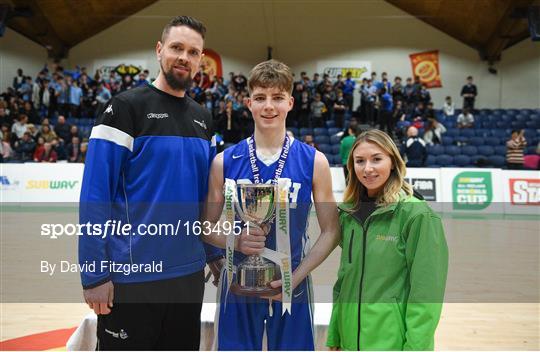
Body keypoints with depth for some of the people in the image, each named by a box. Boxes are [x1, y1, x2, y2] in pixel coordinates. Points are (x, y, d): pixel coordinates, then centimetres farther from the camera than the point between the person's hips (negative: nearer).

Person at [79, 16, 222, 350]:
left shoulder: (203, 119, 9)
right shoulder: (126, 107, -9)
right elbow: (95, 195, -13)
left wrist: (215, 254, 12)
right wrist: (95, 273, -16)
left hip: (190, 273, 6)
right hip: (132, 275, -5)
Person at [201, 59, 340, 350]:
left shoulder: (314, 162, -4)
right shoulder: (225, 162, -2)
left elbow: (330, 232, -1)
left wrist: (295, 277, -11)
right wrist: (237, 241, -17)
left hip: (291, 286, 0)